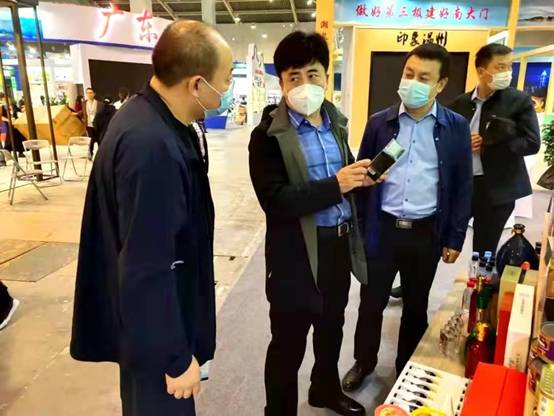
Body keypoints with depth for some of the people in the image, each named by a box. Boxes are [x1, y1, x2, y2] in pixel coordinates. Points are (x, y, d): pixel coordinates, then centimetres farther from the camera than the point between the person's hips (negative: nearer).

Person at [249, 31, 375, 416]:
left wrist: (359, 176, -5)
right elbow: (274, 200, -23)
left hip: (340, 243, 7)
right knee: (288, 343, 11)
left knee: (332, 327, 27)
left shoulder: (336, 122, 7)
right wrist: (335, 186, -28)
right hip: (298, 251, -7)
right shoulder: (268, 135, -14)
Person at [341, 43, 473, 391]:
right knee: (371, 303, 11)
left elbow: (462, 186, 3)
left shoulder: (456, 127, -1)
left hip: (427, 233, 0)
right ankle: (364, 363, 35)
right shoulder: (379, 122, 0)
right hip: (382, 229, 0)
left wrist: (455, 238, 1)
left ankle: (408, 368, 39)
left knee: (416, 305, 17)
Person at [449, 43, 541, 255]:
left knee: (484, 252, 7)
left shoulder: (520, 101, -3)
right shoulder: (460, 103, 4)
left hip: (497, 188, -2)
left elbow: (532, 143, -9)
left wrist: (487, 145, -15)